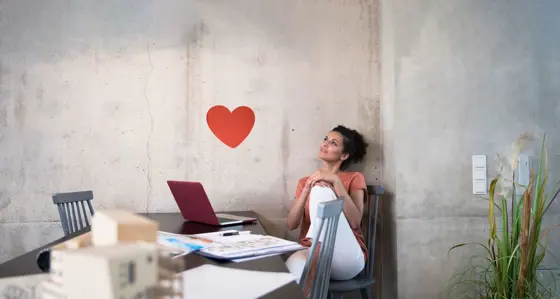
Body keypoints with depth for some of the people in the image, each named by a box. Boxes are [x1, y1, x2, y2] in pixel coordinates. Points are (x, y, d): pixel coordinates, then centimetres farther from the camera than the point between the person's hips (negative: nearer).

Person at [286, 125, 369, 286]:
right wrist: (307, 189, -9)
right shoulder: (305, 182, 19)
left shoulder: (354, 178, 9)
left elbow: (355, 222, -8)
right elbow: (291, 224, 5)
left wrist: (335, 181, -13)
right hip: (311, 253, 0)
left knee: (321, 190, -21)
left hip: (346, 258, 0)